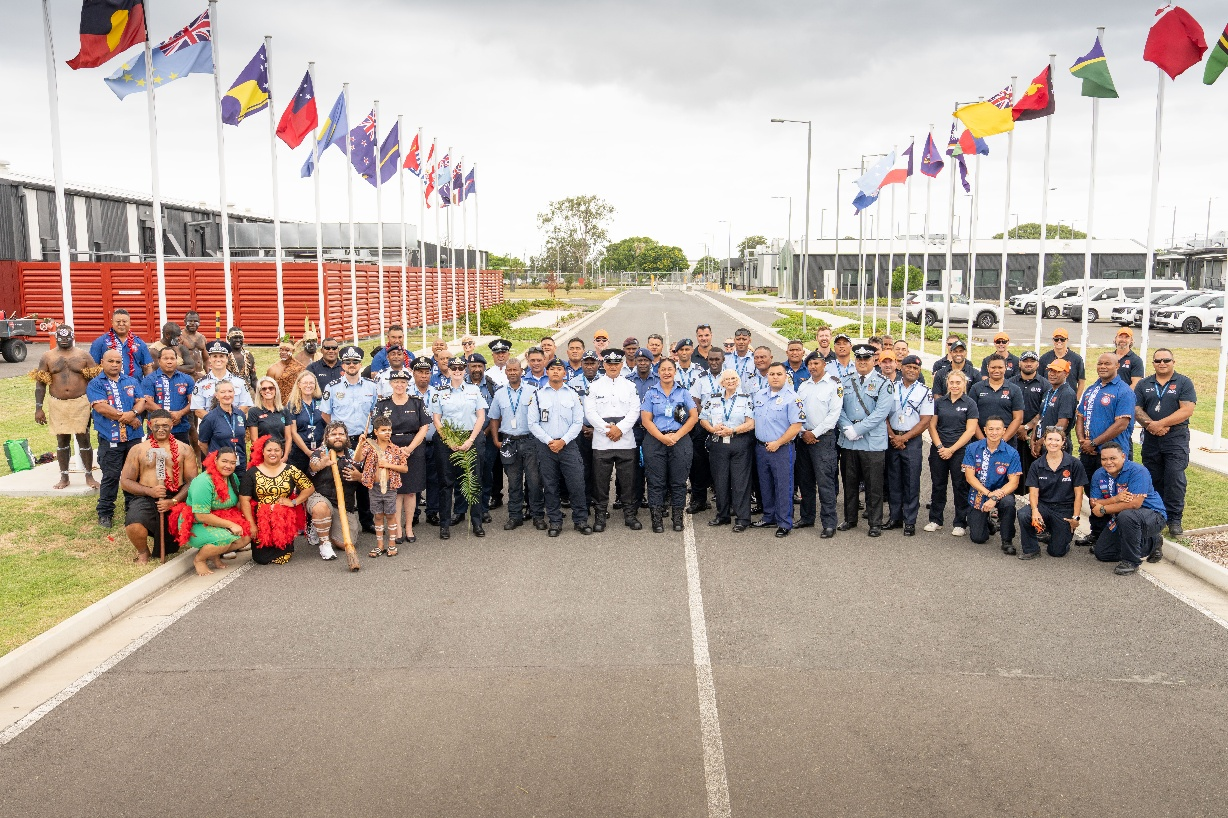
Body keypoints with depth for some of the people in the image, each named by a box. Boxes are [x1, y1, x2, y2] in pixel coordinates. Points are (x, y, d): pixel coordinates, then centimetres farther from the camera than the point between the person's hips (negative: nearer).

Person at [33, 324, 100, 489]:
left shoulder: (84, 355, 3)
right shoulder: (47, 357, 6)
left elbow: (95, 380, 2)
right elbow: (40, 383, 6)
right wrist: (38, 408, -1)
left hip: (80, 403, -1)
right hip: (57, 405, 2)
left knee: (83, 439, 0)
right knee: (62, 440, 8)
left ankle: (89, 476, 9)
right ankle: (64, 477, 16)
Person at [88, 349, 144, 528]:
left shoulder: (132, 382, 15)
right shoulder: (95, 384, 0)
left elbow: (141, 401, 5)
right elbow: (101, 407, -12)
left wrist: (132, 413, -17)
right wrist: (126, 418, -10)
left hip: (133, 437, 4)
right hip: (110, 439, -4)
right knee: (110, 477, -2)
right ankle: (105, 513, 8)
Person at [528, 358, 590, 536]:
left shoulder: (573, 395, 7)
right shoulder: (537, 395, 5)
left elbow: (578, 422, 2)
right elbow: (533, 424, 0)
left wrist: (563, 441, -9)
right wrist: (549, 441, -10)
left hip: (568, 446, 0)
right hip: (546, 446, 0)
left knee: (577, 483, -4)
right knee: (550, 486, 5)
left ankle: (581, 520, 8)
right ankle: (555, 523, 14)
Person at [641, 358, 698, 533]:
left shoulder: (683, 392, 8)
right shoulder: (651, 393, 6)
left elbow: (693, 416, 2)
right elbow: (646, 420, -1)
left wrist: (677, 435, -9)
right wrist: (662, 437, -12)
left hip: (680, 439, 1)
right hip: (655, 440, 0)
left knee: (679, 480, 2)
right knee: (656, 481, 0)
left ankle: (678, 517, 11)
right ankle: (657, 518, 6)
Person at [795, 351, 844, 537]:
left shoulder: (834, 385, -4)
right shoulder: (803, 386, 14)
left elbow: (834, 414, -11)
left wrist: (815, 433, -12)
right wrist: (803, 432, -3)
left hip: (824, 438, -6)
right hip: (804, 437, 6)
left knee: (825, 482, -9)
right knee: (805, 480, 12)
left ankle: (829, 523, -6)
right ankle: (807, 517, 23)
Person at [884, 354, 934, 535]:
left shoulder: (925, 392, 0)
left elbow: (925, 421, -6)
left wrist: (903, 438, -12)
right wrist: (892, 436, -8)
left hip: (912, 440, -3)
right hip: (892, 439, 3)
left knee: (912, 481, -1)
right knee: (893, 480, 8)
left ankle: (910, 521, 5)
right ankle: (895, 517, 17)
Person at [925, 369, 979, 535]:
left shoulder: (970, 403, -1)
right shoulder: (939, 402, 9)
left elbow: (970, 431, -6)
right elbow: (932, 425, 7)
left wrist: (951, 449, -11)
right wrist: (939, 446, -6)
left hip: (960, 451, -3)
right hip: (938, 450, 3)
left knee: (960, 486, 2)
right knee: (937, 485, 8)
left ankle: (960, 523, 10)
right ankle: (935, 520, 19)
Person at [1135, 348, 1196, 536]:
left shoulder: (1184, 383, 1)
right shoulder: (1144, 385, 11)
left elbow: (1187, 410, -10)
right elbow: (1136, 409, 3)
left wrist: (1159, 424, -16)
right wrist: (1150, 425, -16)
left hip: (1176, 439, -3)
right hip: (1151, 441, 3)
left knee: (1175, 479, -7)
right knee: (1153, 480, 8)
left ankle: (1174, 519, 0)